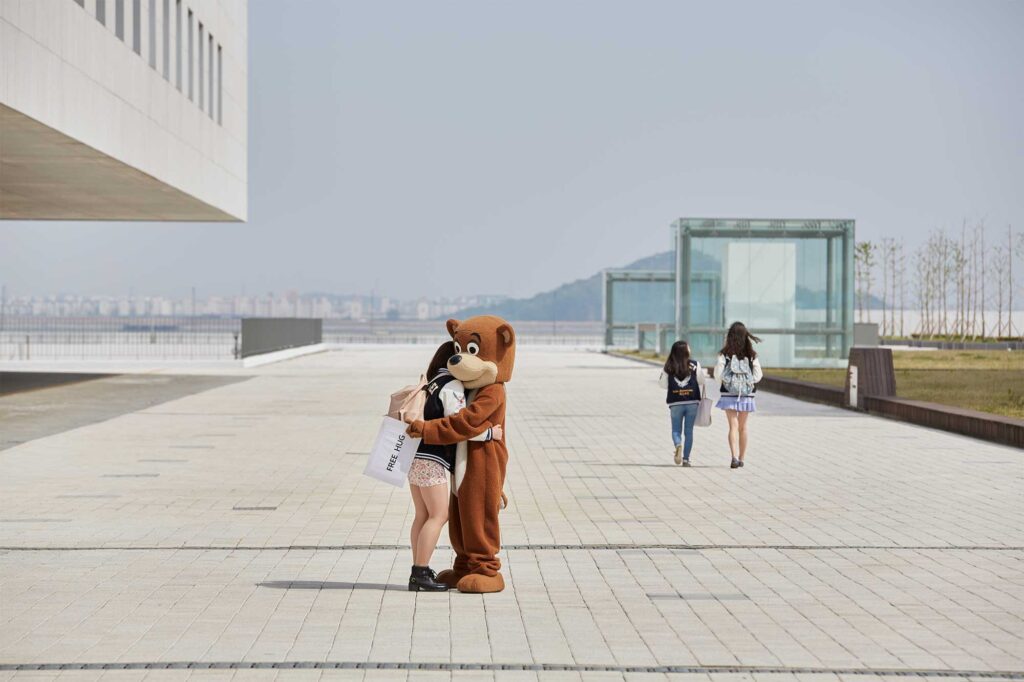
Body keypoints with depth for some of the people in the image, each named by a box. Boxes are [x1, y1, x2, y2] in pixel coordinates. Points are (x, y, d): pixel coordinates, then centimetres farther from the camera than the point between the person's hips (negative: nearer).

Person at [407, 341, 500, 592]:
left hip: (416, 455, 9)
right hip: (431, 459, -9)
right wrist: (489, 433, -6)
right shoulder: (452, 386, -9)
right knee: (439, 515, -6)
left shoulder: (433, 383, 18)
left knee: (422, 515, 10)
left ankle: (418, 573, 10)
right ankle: (420, 573, -11)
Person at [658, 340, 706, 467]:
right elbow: (701, 381, 2)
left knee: (676, 430, 9)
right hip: (692, 402, 0)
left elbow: (663, 384, 2)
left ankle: (678, 445, -22)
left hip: (675, 402, 0)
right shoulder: (694, 365, -4)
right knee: (688, 431, 8)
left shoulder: (668, 367, -3)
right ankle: (686, 458, 5)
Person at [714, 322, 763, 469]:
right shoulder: (751, 355, -4)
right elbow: (758, 375, -4)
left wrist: (722, 384, 8)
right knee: (743, 427, 14)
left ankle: (734, 456, -21)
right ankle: (741, 458, 22)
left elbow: (718, 375, -11)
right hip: (747, 395, 2)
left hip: (729, 395, -2)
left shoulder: (724, 354, -8)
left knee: (733, 426, -2)